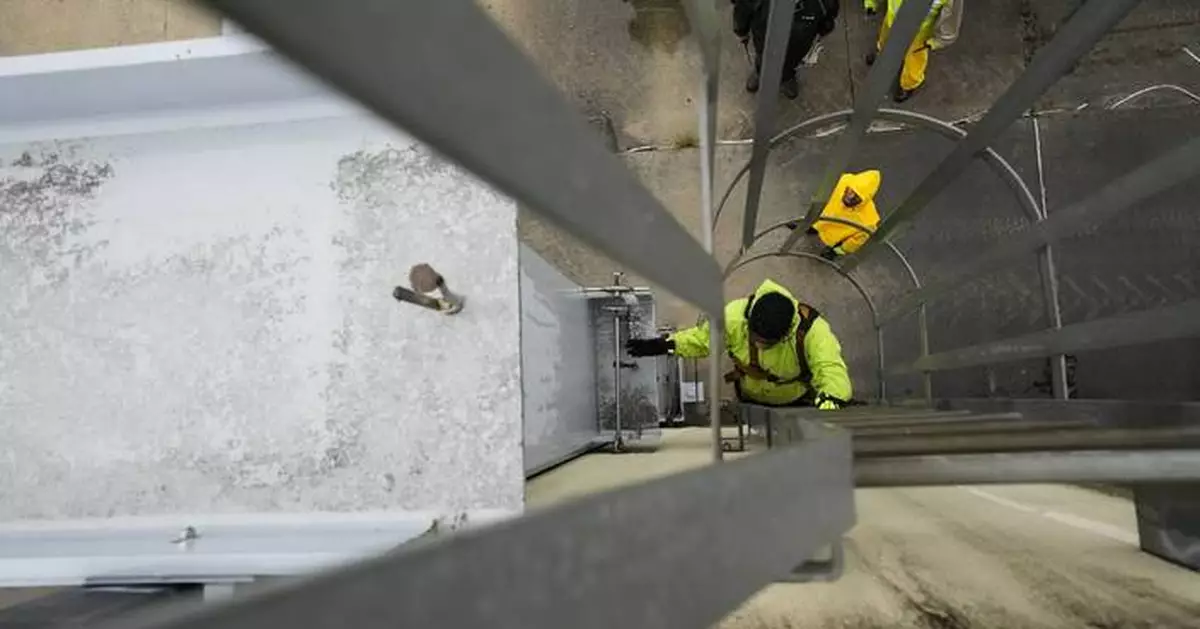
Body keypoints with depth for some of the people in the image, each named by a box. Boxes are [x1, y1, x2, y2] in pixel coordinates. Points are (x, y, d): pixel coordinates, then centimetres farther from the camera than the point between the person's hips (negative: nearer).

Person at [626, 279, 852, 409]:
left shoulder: (811, 330, -38)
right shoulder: (735, 316, -33)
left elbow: (832, 371, -44)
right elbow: (702, 337, -17)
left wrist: (828, 403, -65)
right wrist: (662, 345, -29)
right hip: (752, 401, 1)